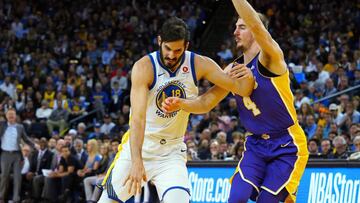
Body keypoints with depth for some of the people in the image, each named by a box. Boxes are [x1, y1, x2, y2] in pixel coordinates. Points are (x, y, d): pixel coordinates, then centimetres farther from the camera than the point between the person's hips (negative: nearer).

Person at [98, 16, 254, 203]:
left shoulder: (198, 65, -9)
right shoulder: (144, 67, -20)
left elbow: (241, 89, -11)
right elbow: (138, 117, -29)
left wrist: (248, 76, -36)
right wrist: (136, 161, -40)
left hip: (171, 152, 1)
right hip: (137, 147, -1)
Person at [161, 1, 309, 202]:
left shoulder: (270, 57, -14)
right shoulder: (234, 69, 6)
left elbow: (256, 25, -34)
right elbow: (206, 102, 6)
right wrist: (181, 103, -13)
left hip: (287, 145, -6)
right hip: (256, 143, 6)